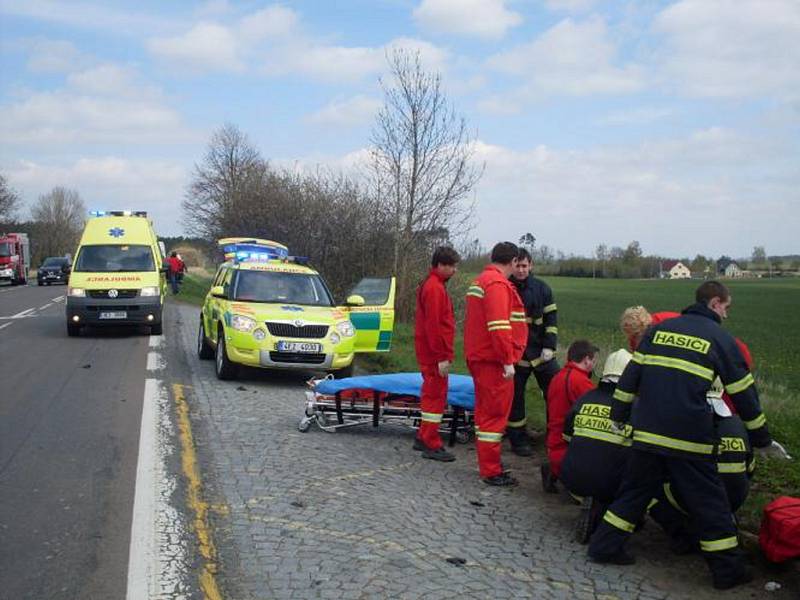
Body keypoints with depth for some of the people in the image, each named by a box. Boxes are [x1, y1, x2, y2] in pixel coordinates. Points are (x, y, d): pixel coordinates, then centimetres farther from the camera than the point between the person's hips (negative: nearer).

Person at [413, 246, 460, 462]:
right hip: (435, 354, -10)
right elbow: (434, 325, -22)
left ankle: (423, 438, 27)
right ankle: (431, 445, 2)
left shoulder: (432, 285, 16)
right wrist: (442, 356, -21)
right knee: (436, 395, -4)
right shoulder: (435, 288, -17)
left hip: (429, 352, 10)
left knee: (432, 394, 17)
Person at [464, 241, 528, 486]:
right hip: (494, 360, -10)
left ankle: (487, 465, 27)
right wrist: (508, 361, -21)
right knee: (496, 414, -4)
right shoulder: (498, 284, -15)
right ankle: (492, 472, 2)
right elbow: (499, 325, -23)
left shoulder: (480, 281, 17)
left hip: (478, 357, 10)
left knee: (484, 412, 17)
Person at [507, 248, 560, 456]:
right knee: (515, 398, 4)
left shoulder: (542, 288, 3)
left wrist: (549, 346, -5)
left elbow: (551, 319, 5)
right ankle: (518, 440, 18)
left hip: (541, 352, 2)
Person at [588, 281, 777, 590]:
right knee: (709, 503, 8)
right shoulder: (721, 338, 3)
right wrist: (762, 437, 16)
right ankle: (728, 570, 17)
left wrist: (618, 415, 15)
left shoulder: (659, 329, 13)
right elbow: (743, 393, 6)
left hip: (647, 433, 4)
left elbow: (630, 376, 10)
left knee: (635, 491, 17)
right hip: (690, 438, -4)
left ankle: (604, 546, 19)